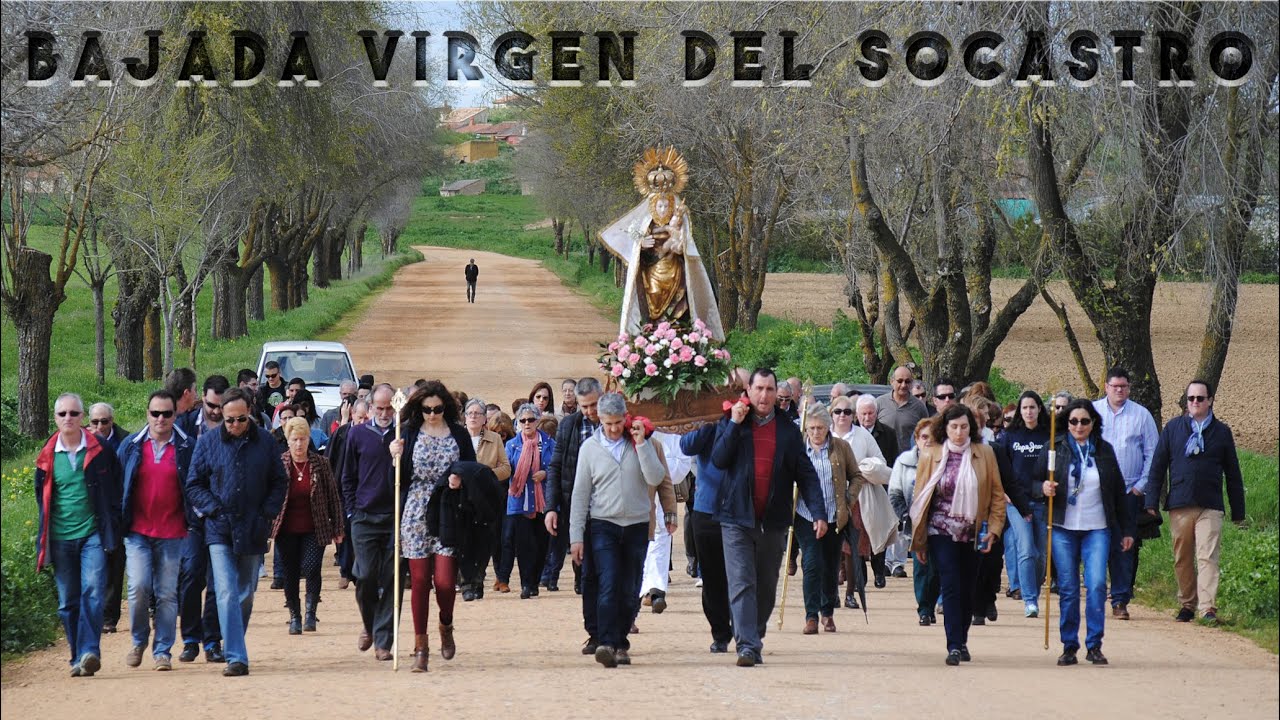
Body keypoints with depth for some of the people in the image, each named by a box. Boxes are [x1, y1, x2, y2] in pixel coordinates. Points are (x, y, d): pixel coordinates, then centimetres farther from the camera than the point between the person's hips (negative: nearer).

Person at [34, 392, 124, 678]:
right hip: (60, 538, 3)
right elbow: (42, 499, 17)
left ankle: (89, 652, -20)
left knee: (92, 593, -16)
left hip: (93, 534, -3)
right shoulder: (47, 456, 7)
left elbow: (115, 490, 8)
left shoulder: (100, 451, 1)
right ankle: (78, 657, 14)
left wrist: (112, 528, 1)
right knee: (68, 601, 5)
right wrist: (43, 541, 12)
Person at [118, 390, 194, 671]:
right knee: (139, 587, -10)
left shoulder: (187, 447, 3)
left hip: (172, 532, 0)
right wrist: (118, 523, 6)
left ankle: (163, 651, 11)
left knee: (167, 593, 2)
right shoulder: (131, 446, 6)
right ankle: (139, 641, 12)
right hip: (138, 531, 0)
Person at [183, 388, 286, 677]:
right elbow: (193, 485, 6)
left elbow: (279, 482, 12)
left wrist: (267, 513, -1)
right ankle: (236, 657, -18)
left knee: (246, 595, 11)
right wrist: (213, 509, -8)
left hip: (253, 531, 2)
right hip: (220, 530, -2)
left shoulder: (265, 441, 4)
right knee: (227, 593, -13)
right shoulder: (207, 442, 1)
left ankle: (235, 650, 26)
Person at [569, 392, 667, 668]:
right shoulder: (590, 447, 4)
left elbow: (655, 478, -7)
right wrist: (576, 536, 2)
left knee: (630, 591, 4)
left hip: (637, 525, 2)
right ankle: (607, 643, -24)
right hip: (604, 525, -2)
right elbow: (580, 493, 5)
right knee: (609, 585, -16)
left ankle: (620, 643, 15)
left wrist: (641, 443, -13)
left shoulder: (641, 443, 5)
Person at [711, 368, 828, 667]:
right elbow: (718, 459, -8)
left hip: (774, 521, 2)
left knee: (766, 587, 10)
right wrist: (734, 424, -13)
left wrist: (818, 511, -4)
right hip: (737, 518, -2)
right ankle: (747, 646, -18)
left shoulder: (788, 431, 8)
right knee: (742, 583, -12)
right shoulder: (731, 424, 6)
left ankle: (754, 638, 25)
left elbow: (805, 474, 6)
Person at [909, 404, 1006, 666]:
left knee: (967, 589, 8)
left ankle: (962, 641, 24)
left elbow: (997, 495, 7)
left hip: (973, 534, 2)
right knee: (951, 587, -11)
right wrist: (918, 540, 6)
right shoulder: (930, 456, 1)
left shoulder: (985, 455, 2)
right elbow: (919, 496, 6)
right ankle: (954, 646, -14)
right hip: (942, 533, -2)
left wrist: (993, 529, -2)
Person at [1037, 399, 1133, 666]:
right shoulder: (1055, 449, 4)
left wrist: (1127, 530, 12)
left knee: (1097, 585, -12)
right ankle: (1069, 646, 9)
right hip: (1063, 529, 0)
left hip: (1097, 529, 0)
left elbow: (1118, 491, 12)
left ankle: (1094, 645, -4)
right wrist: (1044, 488, -17)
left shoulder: (1104, 451, 7)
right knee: (1067, 589, 0)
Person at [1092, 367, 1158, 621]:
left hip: (1129, 492, 0)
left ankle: (1120, 600, 0)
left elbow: (1152, 453, 8)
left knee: (1124, 547, -3)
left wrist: (1141, 485, 0)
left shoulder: (1141, 415, 6)